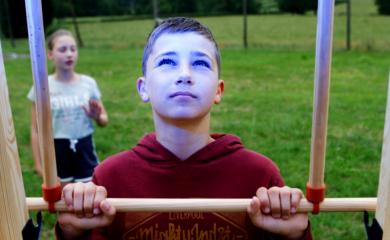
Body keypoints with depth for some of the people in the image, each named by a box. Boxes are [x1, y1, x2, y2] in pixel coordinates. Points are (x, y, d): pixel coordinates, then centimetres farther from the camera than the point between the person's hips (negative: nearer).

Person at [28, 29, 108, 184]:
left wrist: (97, 117, -17)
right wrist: (38, 163, -4)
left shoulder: (88, 83, -3)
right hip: (57, 152, -1)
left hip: (84, 150, 1)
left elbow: (104, 121, 6)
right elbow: (36, 130, -2)